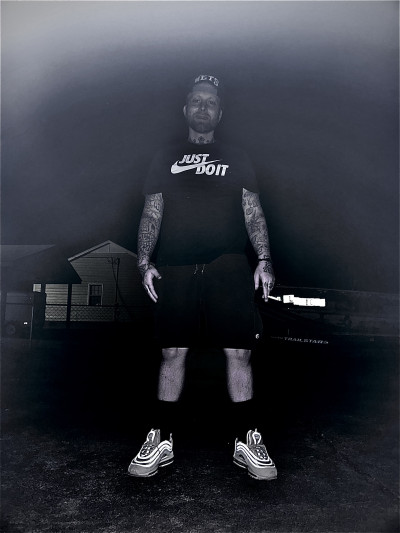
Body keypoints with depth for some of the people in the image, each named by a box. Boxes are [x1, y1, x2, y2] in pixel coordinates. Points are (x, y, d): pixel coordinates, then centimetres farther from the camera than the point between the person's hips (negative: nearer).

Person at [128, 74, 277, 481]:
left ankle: (247, 441, 11)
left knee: (238, 353, -3)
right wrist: (144, 260, -1)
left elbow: (253, 214, 12)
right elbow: (151, 214, 13)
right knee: (173, 352, 1)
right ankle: (161, 440, 14)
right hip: (174, 268, 0)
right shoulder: (165, 158, 19)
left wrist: (264, 260, -2)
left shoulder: (236, 159, 19)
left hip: (229, 267, 0)